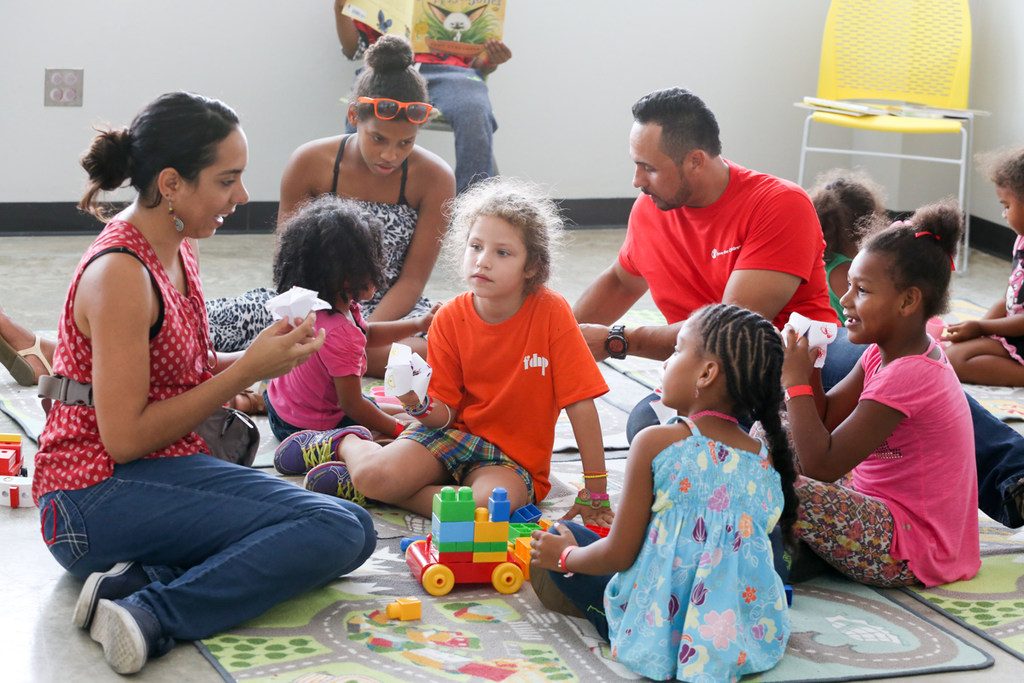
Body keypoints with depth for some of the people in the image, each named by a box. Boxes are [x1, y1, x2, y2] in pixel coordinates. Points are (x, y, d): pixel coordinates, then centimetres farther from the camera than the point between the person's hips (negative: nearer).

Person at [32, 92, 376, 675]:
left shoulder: (178, 249, 10)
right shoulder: (120, 272, -18)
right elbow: (125, 437, -19)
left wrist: (262, 353, 0)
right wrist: (248, 370, -15)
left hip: (167, 468, 9)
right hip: (97, 496, -9)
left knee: (352, 527, -6)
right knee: (339, 530, -21)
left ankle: (140, 578, -14)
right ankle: (151, 616, -25)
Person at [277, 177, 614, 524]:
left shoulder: (551, 312, -15)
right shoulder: (449, 319, -6)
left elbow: (580, 403, -13)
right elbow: (445, 414, -3)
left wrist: (595, 493, -13)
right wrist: (420, 406, -27)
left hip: (513, 459, -1)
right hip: (456, 433, 2)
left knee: (493, 501, -36)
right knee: (374, 474, -26)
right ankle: (349, 443, 13)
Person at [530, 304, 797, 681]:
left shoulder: (655, 444, -16)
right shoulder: (765, 459, -3)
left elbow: (619, 554, -12)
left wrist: (565, 555, 9)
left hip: (659, 631, -5)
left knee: (562, 537, 14)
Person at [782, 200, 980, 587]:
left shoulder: (907, 376, -25)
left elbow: (823, 465, -27)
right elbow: (827, 417, 9)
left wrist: (796, 381, -20)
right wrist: (804, 370, -9)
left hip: (912, 554, -10)